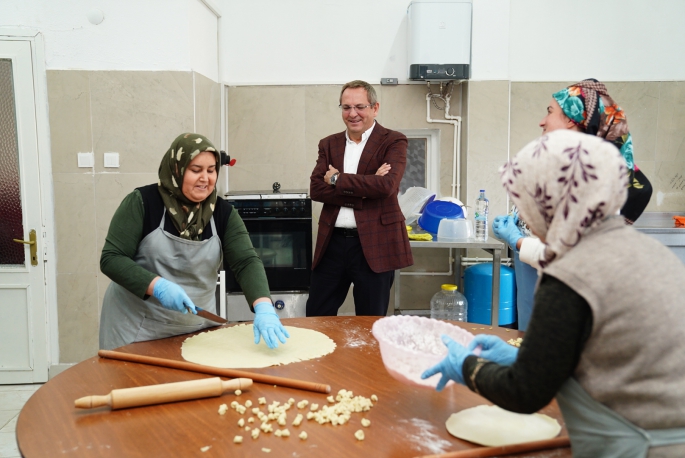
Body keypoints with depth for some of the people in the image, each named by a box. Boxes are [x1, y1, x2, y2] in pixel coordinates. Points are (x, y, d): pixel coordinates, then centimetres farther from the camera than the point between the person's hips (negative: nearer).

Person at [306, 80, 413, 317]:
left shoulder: (393, 142, -1)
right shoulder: (329, 144, 11)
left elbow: (386, 185, -18)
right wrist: (364, 188, -14)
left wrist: (337, 179, -9)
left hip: (374, 244, -4)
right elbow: (316, 189, -2)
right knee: (317, 318, 11)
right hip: (333, 242, 4)